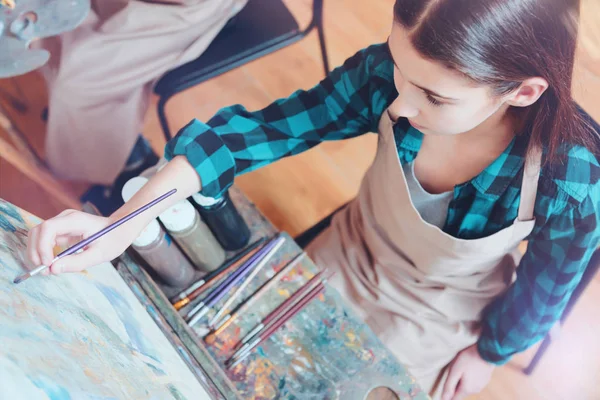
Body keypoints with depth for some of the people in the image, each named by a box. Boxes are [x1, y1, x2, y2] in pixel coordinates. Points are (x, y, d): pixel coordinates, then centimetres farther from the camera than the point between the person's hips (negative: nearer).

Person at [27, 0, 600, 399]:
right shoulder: (386, 73, -32)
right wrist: (123, 223, -34)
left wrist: (487, 354, 3)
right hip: (346, 259, 3)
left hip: (431, 322, -2)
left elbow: (545, 288, -16)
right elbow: (263, 130, -27)